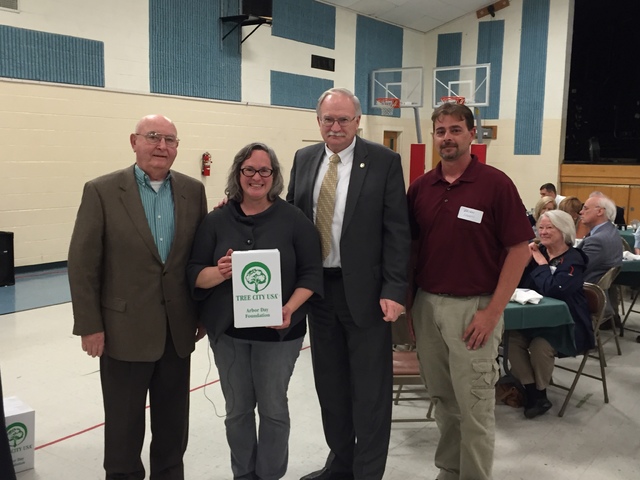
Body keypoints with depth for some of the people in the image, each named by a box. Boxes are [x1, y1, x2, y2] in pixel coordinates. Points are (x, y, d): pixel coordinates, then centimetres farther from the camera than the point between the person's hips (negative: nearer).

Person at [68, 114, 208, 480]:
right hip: (124, 330, -3)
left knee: (173, 421, 17)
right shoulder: (102, 191, -8)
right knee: (124, 422, 12)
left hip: (178, 329, 3)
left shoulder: (193, 191, 2)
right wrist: (90, 326, -9)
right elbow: (82, 264, -8)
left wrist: (204, 312, 8)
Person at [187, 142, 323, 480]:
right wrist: (220, 272, -20)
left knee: (273, 408, 8)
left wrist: (290, 309, -17)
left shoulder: (294, 219, -3)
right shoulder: (217, 220, 2)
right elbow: (195, 273, 1)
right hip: (228, 330, 2)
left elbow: (311, 273, -3)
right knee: (237, 409, 12)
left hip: (278, 331, -2)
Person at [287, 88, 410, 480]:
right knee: (331, 383, 16)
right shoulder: (304, 159, 8)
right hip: (318, 287, 5)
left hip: (365, 290, -4)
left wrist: (394, 290, -14)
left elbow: (397, 231, -9)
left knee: (370, 388, 6)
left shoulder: (384, 161, -6)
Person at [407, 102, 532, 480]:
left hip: (473, 307, -4)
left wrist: (493, 312, -14)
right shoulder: (421, 187, 5)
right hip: (426, 304, 5)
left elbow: (520, 249, -10)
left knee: (474, 406, 4)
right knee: (443, 399, 17)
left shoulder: (496, 184, -8)